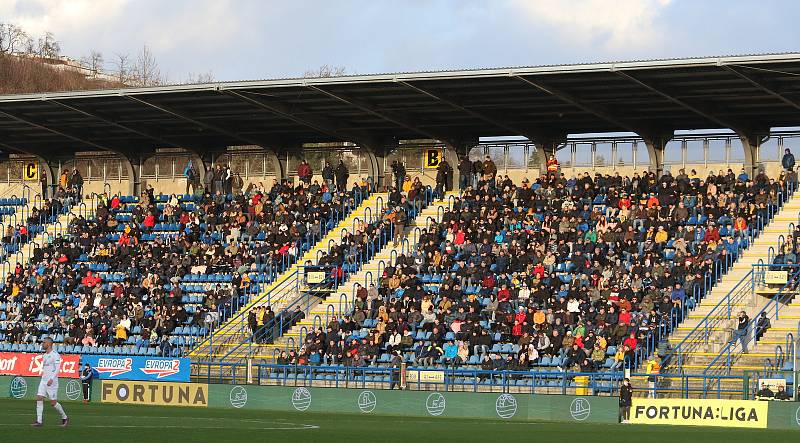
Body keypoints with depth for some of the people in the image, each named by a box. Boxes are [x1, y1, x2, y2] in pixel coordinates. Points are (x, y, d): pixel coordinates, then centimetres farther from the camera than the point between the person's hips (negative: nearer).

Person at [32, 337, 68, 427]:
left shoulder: (55, 355, -11)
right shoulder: (44, 356, 15)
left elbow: (57, 368, -18)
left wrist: (51, 379, -27)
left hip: (52, 382, -8)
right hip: (43, 381, 8)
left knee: (53, 403, -3)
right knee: (39, 399, -6)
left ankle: (65, 418, 17)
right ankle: (39, 421, -8)